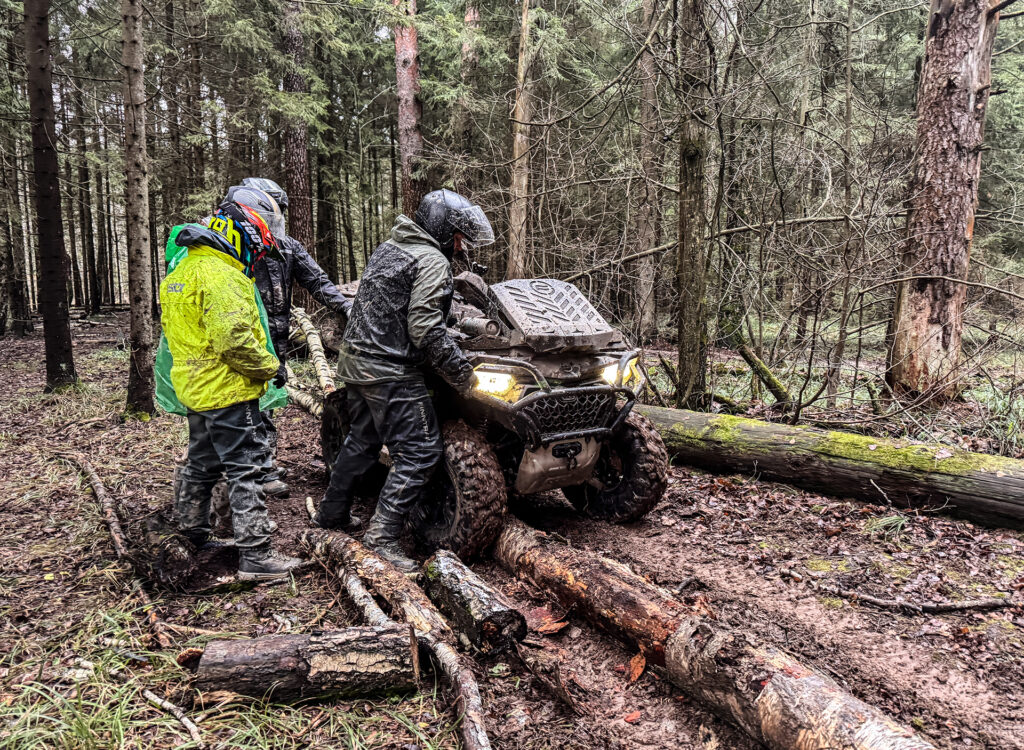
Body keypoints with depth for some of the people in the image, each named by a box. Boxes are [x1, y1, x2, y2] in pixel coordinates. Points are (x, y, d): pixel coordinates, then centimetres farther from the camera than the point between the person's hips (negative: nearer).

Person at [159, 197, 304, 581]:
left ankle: (190, 534, 39)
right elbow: (234, 339, -26)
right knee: (244, 471, -6)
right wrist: (269, 366, -14)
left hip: (195, 388, 10)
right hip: (228, 392, -10)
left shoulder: (179, 275, 14)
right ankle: (256, 555, -2)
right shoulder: (222, 276, -19)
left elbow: (176, 333, 21)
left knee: (201, 463, 23)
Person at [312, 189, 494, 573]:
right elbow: (424, 329, -22)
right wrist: (462, 371, -15)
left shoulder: (388, 246, 15)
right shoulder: (432, 262, -14)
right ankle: (383, 534, -6)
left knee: (362, 439, 24)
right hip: (389, 372, -10)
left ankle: (332, 513, 36)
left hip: (355, 360, 10)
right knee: (419, 451, -5)